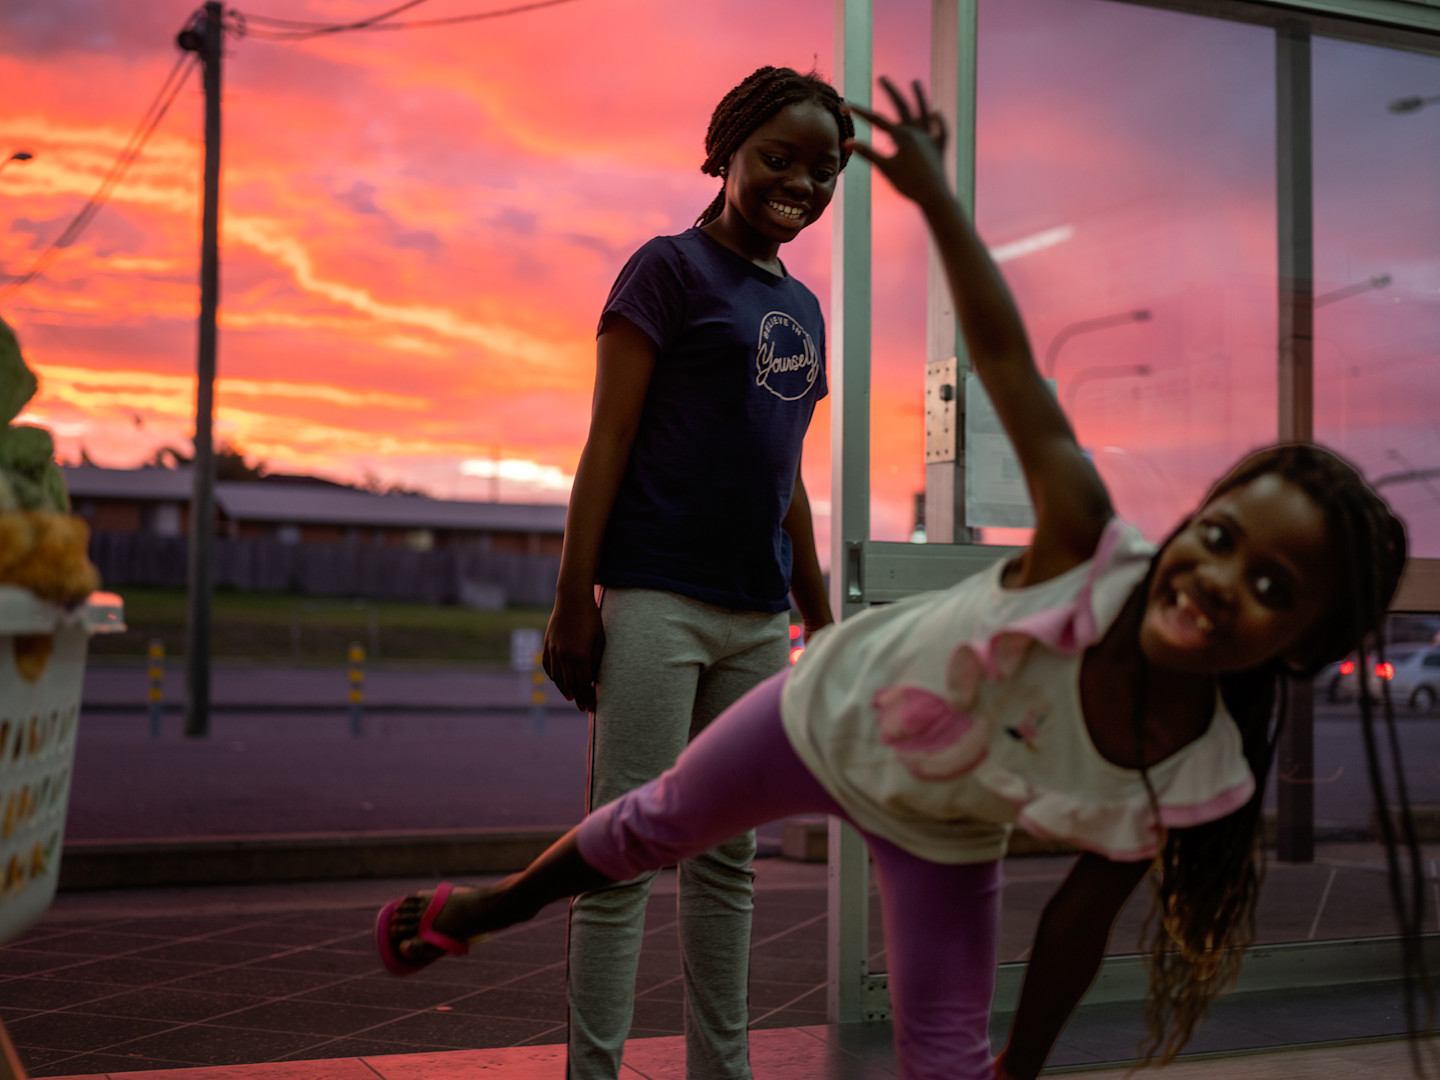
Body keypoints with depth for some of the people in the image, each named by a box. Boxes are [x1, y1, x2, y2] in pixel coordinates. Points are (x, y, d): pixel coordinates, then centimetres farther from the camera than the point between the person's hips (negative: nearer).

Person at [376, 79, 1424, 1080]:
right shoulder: (1089, 551, -39)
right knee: (654, 823, 21)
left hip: (941, 840, 0)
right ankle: (495, 906, 50)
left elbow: (1081, 918, -16)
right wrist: (935, 195, -29)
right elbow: (1007, 360, -31)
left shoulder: (1204, 787, -31)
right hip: (833, 712, 0)